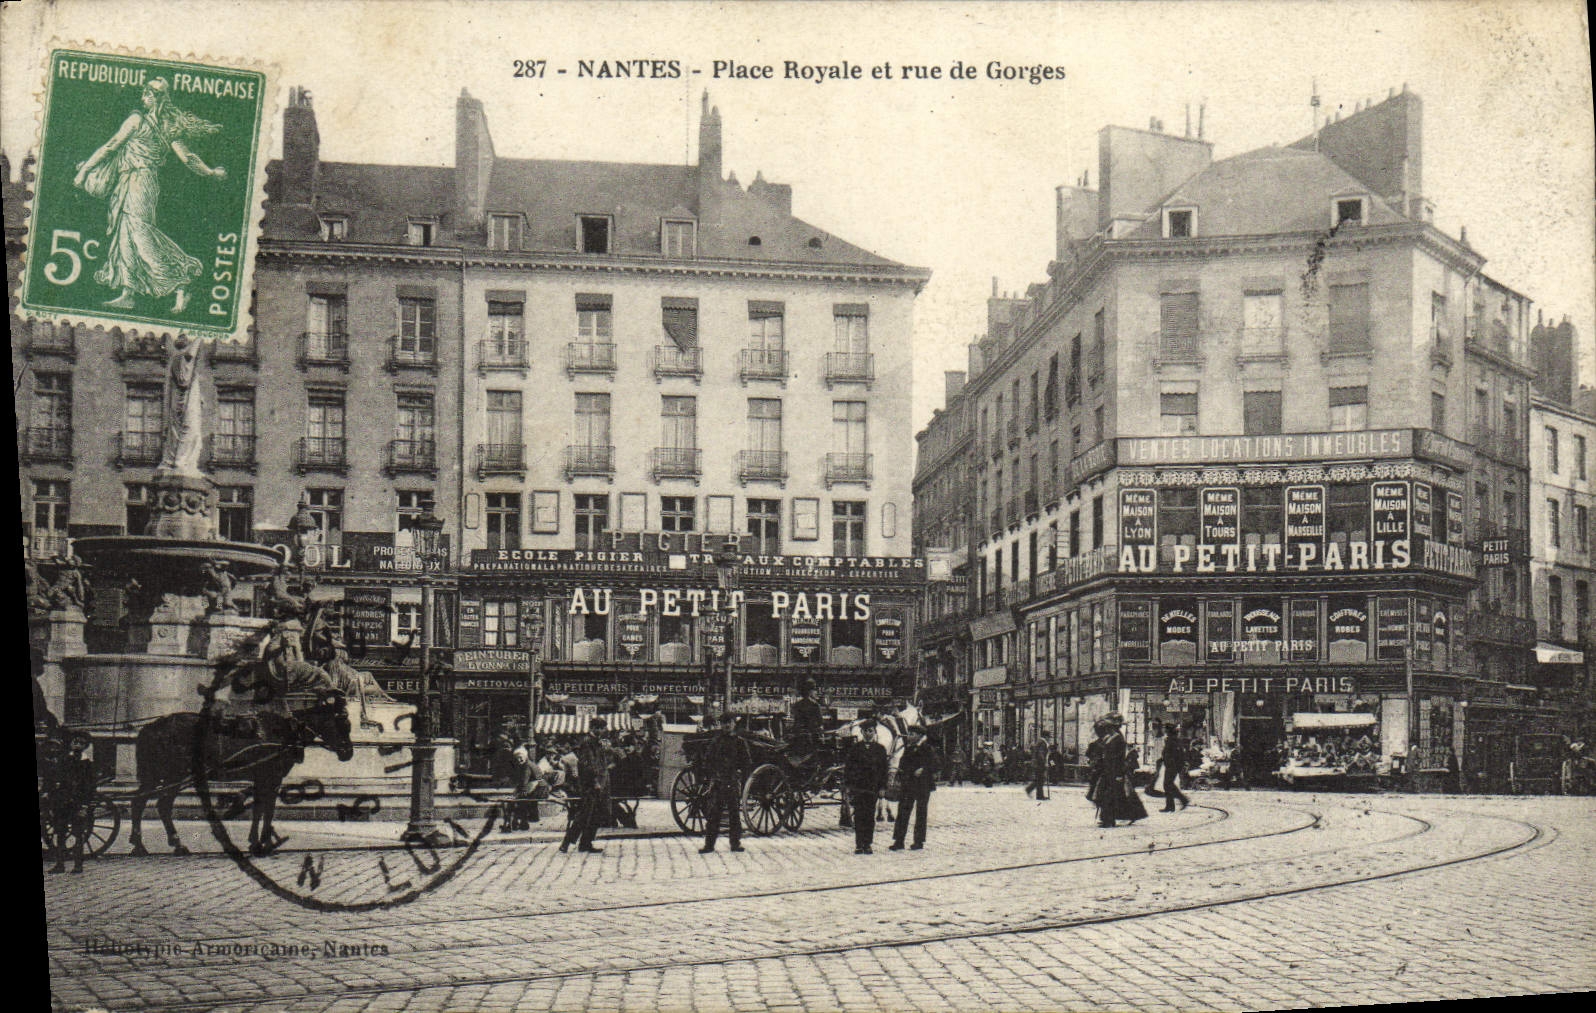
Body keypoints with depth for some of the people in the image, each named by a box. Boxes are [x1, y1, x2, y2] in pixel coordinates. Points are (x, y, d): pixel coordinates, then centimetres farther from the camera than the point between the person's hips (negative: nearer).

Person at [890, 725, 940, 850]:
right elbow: (902, 765, 21)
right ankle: (899, 841, 0)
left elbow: (937, 764, -9)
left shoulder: (928, 748, -5)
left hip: (922, 785, -5)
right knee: (903, 812, -1)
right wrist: (899, 780, 7)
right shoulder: (908, 748, 13)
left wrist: (923, 770, -17)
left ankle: (919, 841, 10)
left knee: (920, 813, 3)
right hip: (907, 786, 5)